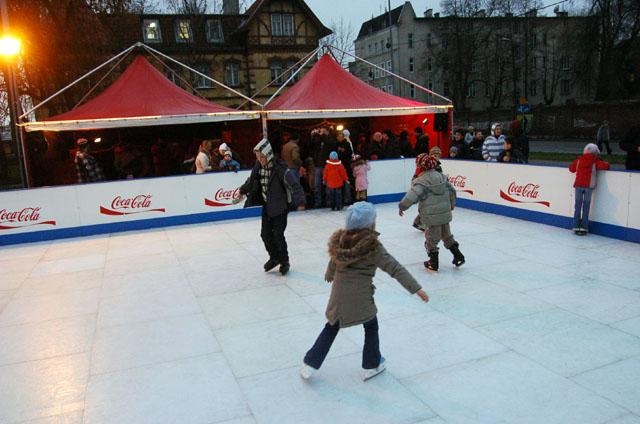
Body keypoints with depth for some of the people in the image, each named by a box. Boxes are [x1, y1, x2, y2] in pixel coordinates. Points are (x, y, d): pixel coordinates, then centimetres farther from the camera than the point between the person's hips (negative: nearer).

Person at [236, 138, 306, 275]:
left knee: (278, 235, -4)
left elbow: (294, 185, -30)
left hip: (280, 207, -6)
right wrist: (242, 192, 29)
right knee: (265, 234, 10)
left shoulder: (280, 168, -23)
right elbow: (251, 180, 17)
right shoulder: (259, 166, -3)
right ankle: (274, 258, 31)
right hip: (266, 206, 6)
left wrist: (300, 202, -43)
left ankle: (284, 262, 16)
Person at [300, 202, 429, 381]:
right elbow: (394, 268, -19)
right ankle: (371, 366, 33)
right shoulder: (373, 247, -17)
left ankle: (310, 364, 24)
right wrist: (416, 288, -17)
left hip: (338, 295, 4)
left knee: (332, 327, 22)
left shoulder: (340, 241, -2)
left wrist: (329, 275, 37)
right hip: (361, 297, -4)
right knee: (371, 327, 21)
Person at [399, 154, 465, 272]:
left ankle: (434, 263, 16)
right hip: (445, 214, 6)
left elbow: (411, 197, -25)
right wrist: (452, 203, 31)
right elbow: (451, 190, 15)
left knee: (432, 239, 8)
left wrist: (402, 207, -9)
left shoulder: (421, 181, -18)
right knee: (447, 235, 23)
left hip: (431, 216, -6)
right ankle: (458, 256, 24)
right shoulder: (441, 177, 4)